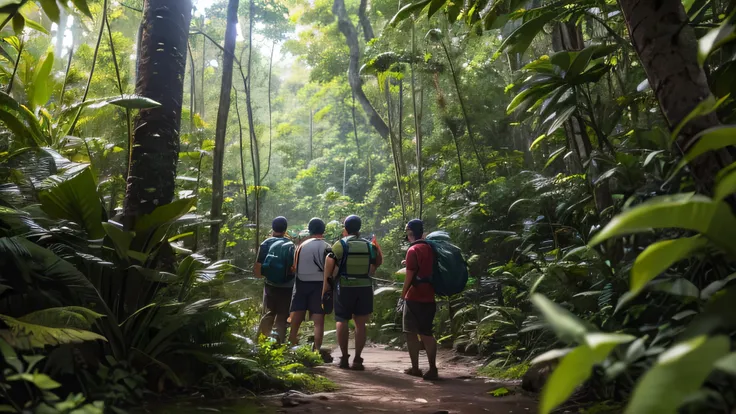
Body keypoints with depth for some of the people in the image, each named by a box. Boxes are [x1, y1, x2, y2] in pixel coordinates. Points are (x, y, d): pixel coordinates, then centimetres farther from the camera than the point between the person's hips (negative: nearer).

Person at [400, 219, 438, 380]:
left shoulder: (413, 250, -13)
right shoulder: (429, 248, 9)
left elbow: (409, 275, -13)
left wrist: (403, 293, -3)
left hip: (414, 297, -7)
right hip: (429, 297, 7)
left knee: (411, 333, 4)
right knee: (427, 333, 9)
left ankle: (415, 368, 9)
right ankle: (432, 369, 4)